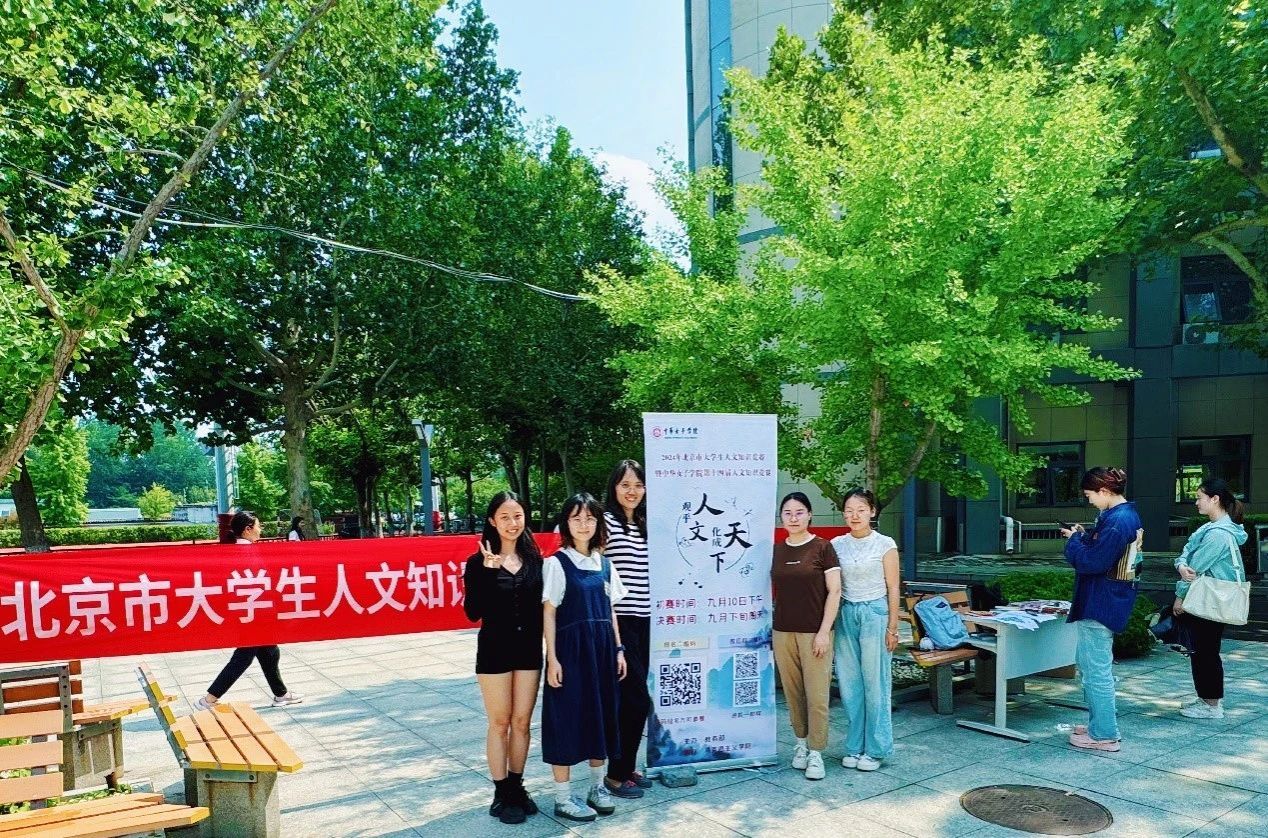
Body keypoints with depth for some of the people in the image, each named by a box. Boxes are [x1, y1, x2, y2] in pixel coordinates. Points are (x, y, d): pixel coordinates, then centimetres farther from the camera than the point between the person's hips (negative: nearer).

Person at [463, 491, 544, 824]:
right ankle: (501, 794, 18)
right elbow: (473, 612, -14)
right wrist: (487, 572, -24)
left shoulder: (535, 559, 2)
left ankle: (517, 787, 25)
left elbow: (541, 605, 6)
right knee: (500, 723, 7)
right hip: (495, 649, -3)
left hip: (529, 649, 3)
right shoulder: (479, 562, -7)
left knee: (522, 722, 10)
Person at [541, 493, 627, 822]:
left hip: (602, 648, 6)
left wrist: (618, 649, 9)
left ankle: (598, 786, 29)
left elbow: (610, 611, 13)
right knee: (568, 718, 0)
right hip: (570, 648, -5)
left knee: (600, 715, 13)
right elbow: (549, 613, -7)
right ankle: (563, 798, 11)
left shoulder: (604, 564, 9)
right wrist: (552, 659, -12)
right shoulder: (556, 563, -6)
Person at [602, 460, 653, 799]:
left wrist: (655, 613, 16)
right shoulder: (606, 521, -8)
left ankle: (627, 767, 25)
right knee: (637, 697, -5)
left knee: (632, 697, 13)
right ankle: (616, 774, 8)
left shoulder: (645, 525, 14)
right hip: (618, 620, -7)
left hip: (643, 620, 7)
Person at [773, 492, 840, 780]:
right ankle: (801, 742, 26)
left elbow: (834, 591, -6)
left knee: (816, 695, -2)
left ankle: (816, 753, 9)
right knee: (793, 692, 10)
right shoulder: (776, 551, 7)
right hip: (783, 632, 4)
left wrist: (824, 631, -11)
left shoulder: (822, 548, -5)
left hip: (814, 633, -4)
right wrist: (769, 629, 10)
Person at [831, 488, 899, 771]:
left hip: (874, 613, -4)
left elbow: (892, 588, -2)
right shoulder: (837, 544, 5)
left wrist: (892, 627, -4)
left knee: (875, 683, 2)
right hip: (846, 614, 4)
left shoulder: (885, 545, -4)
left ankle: (875, 749, 13)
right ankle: (855, 746, 19)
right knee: (849, 683, 7)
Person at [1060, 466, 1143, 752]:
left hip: (1100, 606, -11)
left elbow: (1092, 562, -24)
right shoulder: (1127, 515, 11)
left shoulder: (1117, 521, -22)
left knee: (1096, 669, -2)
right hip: (1107, 602, 11)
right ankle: (1100, 722, 33)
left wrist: (1075, 540, -9)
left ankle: (1104, 735, 7)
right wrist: (1082, 536, 5)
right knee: (1087, 661, 21)